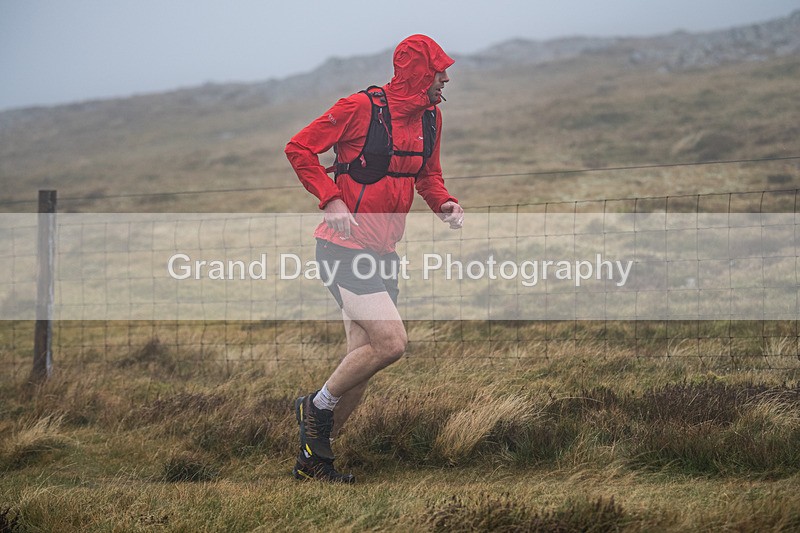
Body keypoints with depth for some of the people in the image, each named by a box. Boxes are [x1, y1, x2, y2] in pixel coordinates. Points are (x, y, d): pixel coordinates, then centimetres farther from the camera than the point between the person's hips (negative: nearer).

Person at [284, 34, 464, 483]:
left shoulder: (430, 118, 9)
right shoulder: (361, 108, -14)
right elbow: (299, 148, -10)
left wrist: (444, 203, 2)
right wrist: (331, 199, -20)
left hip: (381, 253, 8)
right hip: (345, 248, -8)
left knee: (362, 361, 8)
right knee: (391, 344, -18)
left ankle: (315, 458, 20)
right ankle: (317, 405, 5)